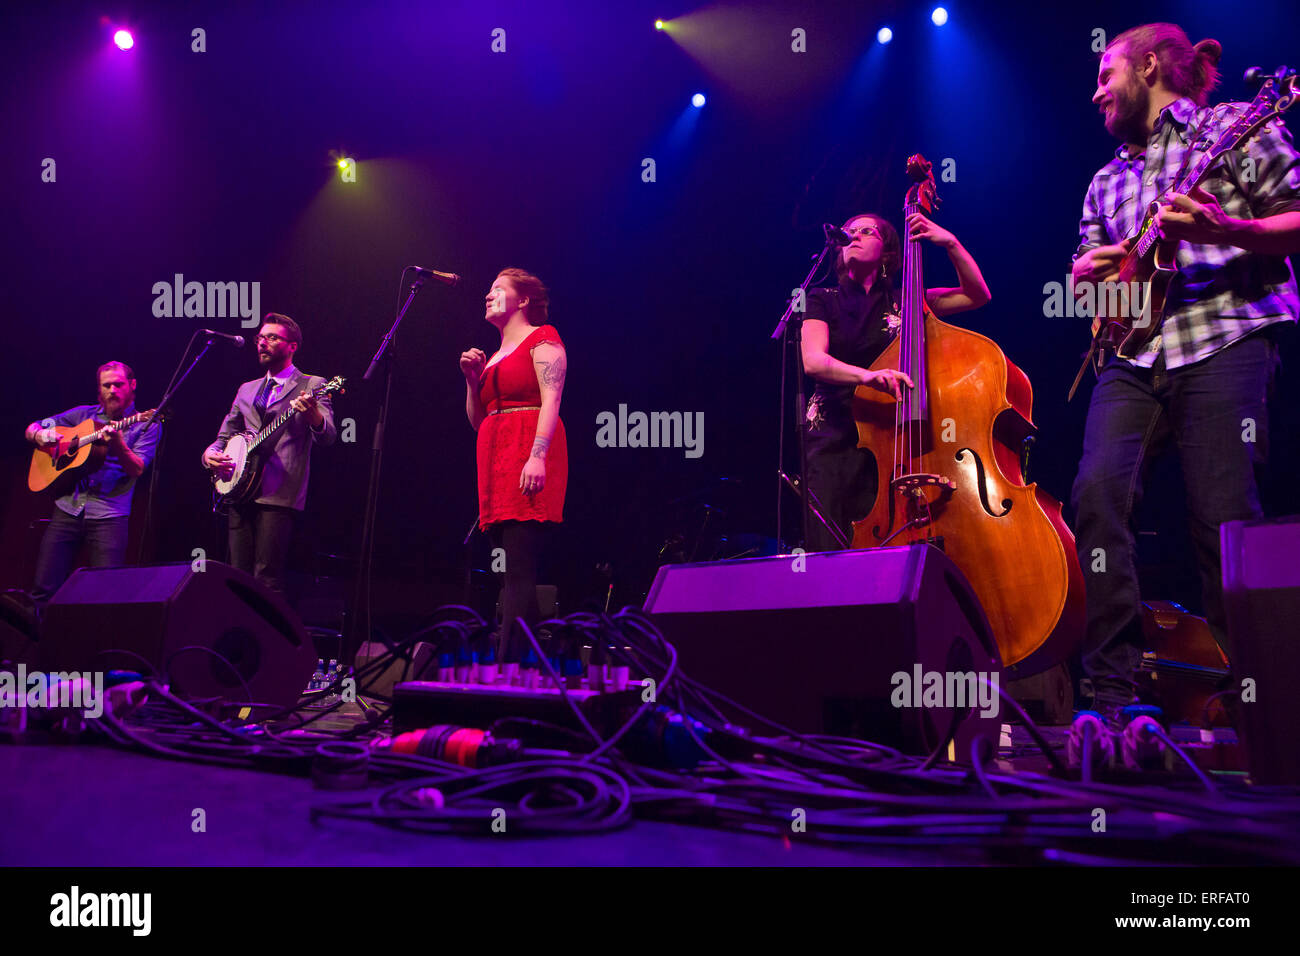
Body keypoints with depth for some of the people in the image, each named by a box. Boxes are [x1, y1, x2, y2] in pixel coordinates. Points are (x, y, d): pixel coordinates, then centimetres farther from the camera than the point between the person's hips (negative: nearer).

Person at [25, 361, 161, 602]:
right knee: (45, 589, -3)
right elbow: (31, 429, 19)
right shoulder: (84, 414, 15)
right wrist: (40, 435, -4)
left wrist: (117, 444, -26)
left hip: (109, 516, -3)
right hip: (67, 508, 3)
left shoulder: (146, 425, 6)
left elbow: (137, 470, -8)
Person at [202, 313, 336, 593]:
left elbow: (327, 437, -8)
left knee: (266, 581, -14)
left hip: (279, 496, -6)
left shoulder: (311, 386, 6)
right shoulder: (246, 390, 23)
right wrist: (210, 454, 3)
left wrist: (312, 414, -31)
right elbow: (225, 436, 27)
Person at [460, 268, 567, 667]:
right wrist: (472, 378, 11)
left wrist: (538, 456, -23)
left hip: (528, 453, -8)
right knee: (517, 571, 3)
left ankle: (507, 667, -22)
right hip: (496, 456, 8)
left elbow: (550, 401, -10)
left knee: (519, 567, -16)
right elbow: (477, 420, 27)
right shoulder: (495, 356, 27)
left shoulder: (542, 339, 4)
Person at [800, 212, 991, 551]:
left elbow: (978, 294, 13)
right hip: (833, 437, -1)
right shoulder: (824, 301, 11)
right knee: (829, 546, -13)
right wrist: (866, 374, -26)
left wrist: (950, 243, 0)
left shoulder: (902, 303, 15)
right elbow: (813, 361, -8)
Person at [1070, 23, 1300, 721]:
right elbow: (1087, 277, 28)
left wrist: (1226, 231, -17)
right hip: (1133, 355, 5)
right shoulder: (1107, 182, 26)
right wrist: (1089, 271, 5)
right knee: (1098, 493, -14)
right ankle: (1113, 692, -13)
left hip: (1223, 336, -5)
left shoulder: (1234, 128, 8)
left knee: (1222, 517, -12)